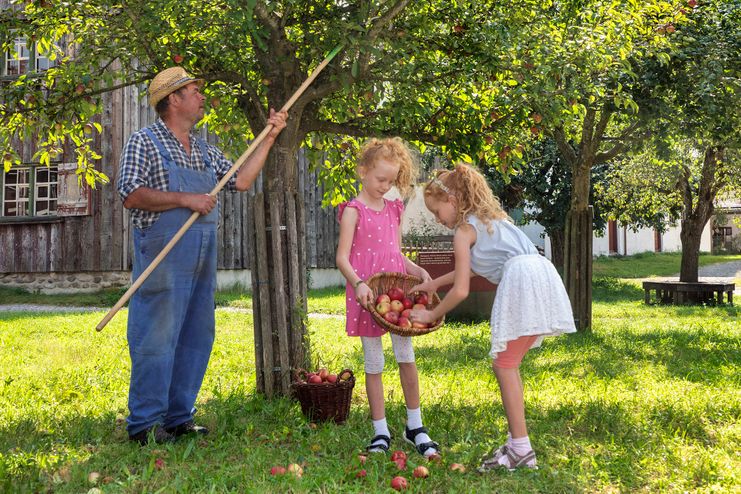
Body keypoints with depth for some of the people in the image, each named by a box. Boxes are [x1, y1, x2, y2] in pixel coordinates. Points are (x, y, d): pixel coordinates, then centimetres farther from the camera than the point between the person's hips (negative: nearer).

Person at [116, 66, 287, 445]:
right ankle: (144, 424, 3)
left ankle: (179, 418, 20)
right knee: (156, 337, -6)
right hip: (162, 254, -8)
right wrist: (185, 199, -16)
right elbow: (131, 195, -12)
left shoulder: (204, 151, 19)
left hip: (202, 257, 8)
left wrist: (269, 138, 15)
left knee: (196, 337, 10)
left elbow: (241, 180, 16)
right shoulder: (144, 142, -3)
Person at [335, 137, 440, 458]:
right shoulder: (354, 210, -5)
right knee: (374, 362, 4)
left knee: (406, 356, 4)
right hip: (366, 293, -4)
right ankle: (381, 432, 14)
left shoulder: (394, 209, 13)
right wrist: (357, 284, -27)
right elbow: (342, 258, -11)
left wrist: (418, 271, 2)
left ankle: (414, 426, 17)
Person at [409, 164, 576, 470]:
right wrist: (434, 283, 39)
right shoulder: (489, 216, 28)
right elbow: (470, 269, 37)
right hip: (542, 275, 9)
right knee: (507, 364, 14)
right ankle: (516, 441, 18)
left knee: (503, 365, -3)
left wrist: (432, 315, 11)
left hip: (521, 281, -9)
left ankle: (521, 449, -3)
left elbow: (461, 291, -2)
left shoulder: (464, 230, 2)